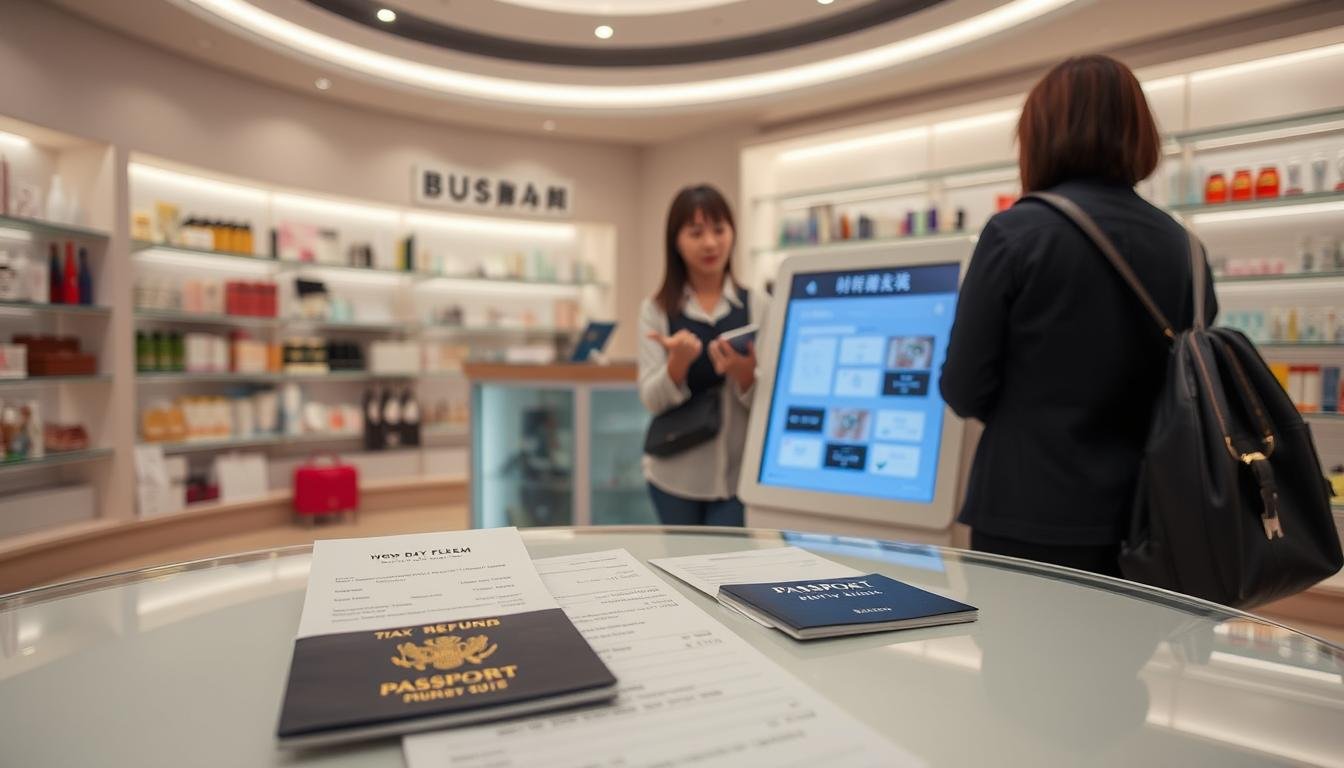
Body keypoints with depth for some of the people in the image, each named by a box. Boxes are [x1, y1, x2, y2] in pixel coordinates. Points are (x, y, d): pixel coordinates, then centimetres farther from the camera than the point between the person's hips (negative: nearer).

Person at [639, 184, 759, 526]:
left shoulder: (757, 305, -1)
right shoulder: (656, 310, 0)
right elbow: (652, 400, -7)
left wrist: (745, 374, -25)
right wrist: (678, 362, -27)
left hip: (738, 474, -1)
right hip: (674, 475, 1)